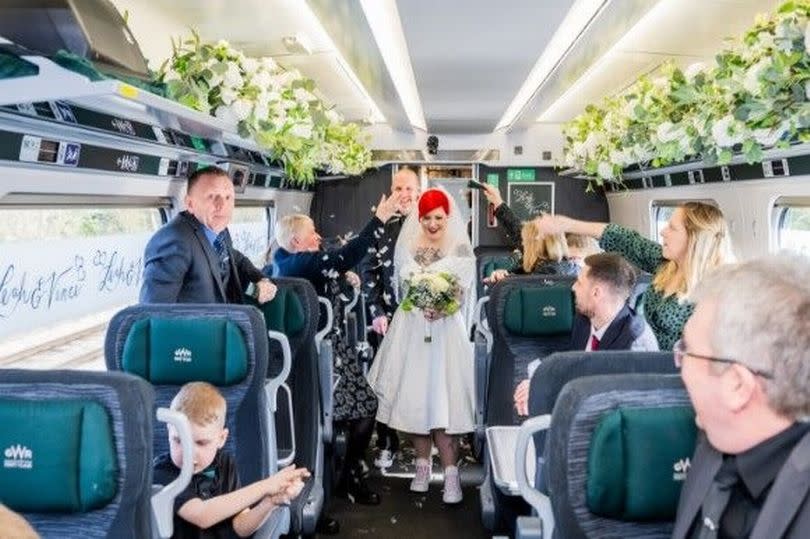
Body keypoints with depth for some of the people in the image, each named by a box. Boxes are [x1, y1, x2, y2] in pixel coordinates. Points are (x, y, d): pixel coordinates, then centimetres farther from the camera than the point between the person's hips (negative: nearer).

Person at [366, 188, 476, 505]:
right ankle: (422, 464, 19)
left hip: (446, 331, -3)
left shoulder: (461, 250, -1)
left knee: (442, 397, -8)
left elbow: (464, 292, -4)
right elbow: (401, 287, 12)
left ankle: (451, 472, -3)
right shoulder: (406, 247, 9)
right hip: (411, 331, 3)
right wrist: (420, 305, -7)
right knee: (414, 396, 5)